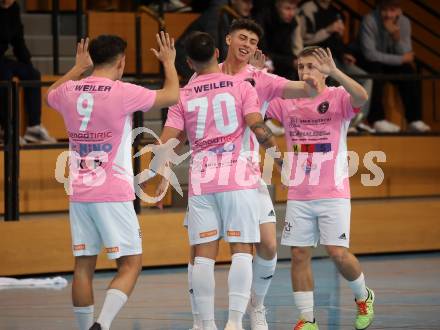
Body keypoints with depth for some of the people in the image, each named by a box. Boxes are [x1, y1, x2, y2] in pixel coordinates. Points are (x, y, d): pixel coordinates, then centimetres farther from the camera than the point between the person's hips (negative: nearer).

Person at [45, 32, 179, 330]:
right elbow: (172, 96, 3)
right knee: (130, 264, -1)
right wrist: (169, 63, 19)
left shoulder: (69, 91, 4)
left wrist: (78, 68, 37)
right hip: (114, 194, -5)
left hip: (79, 193, 5)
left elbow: (51, 95, 31)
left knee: (84, 264, 9)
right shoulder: (123, 92, -10)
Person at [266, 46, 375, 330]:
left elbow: (361, 97, -25)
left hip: (333, 194, -3)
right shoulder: (285, 100, 6)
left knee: (338, 253, -9)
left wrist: (334, 72, -37)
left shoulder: (337, 97, -4)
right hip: (298, 196, 4)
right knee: (299, 255, -1)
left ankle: (364, 297, 18)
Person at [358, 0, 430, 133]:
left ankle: (414, 120, -21)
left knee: (409, 71, -22)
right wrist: (401, 59, -22)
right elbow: (370, 54, -28)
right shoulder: (369, 21, -23)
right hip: (368, 63, -4)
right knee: (375, 71, -35)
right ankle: (377, 120, -34)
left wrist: (397, 37, -32)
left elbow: (407, 55, -13)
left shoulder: (404, 22, -9)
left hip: (391, 63, 4)